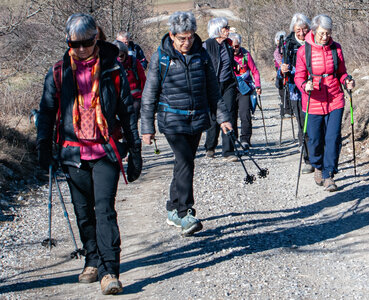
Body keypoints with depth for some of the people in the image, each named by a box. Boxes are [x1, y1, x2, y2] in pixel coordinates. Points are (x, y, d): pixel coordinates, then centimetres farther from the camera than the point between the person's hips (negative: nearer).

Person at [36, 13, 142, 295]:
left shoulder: (112, 69, 2)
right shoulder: (58, 73, 6)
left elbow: (127, 111, 8)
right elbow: (47, 112, 12)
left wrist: (135, 152, 7)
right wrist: (44, 149, 4)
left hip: (106, 151, -3)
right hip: (73, 152, 3)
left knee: (104, 210, -13)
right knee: (84, 213, 10)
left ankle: (110, 272, -13)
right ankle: (94, 261, 26)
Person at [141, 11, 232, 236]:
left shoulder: (201, 55, 4)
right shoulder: (161, 57, -5)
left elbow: (213, 89, 14)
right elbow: (150, 95, 0)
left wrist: (222, 116, 9)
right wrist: (147, 128, -2)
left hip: (197, 120, 4)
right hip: (172, 120, -4)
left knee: (185, 164, 10)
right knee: (185, 162, -16)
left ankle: (174, 210, 24)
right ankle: (185, 214, -13)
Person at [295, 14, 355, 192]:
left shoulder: (335, 48, 2)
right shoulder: (304, 51, -5)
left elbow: (341, 72, 11)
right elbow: (299, 76, -2)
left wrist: (346, 81, -11)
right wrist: (305, 86, -24)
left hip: (335, 100, 1)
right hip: (313, 102, -1)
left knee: (333, 138, -6)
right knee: (315, 139, 5)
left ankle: (329, 176, 3)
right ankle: (318, 167, 34)